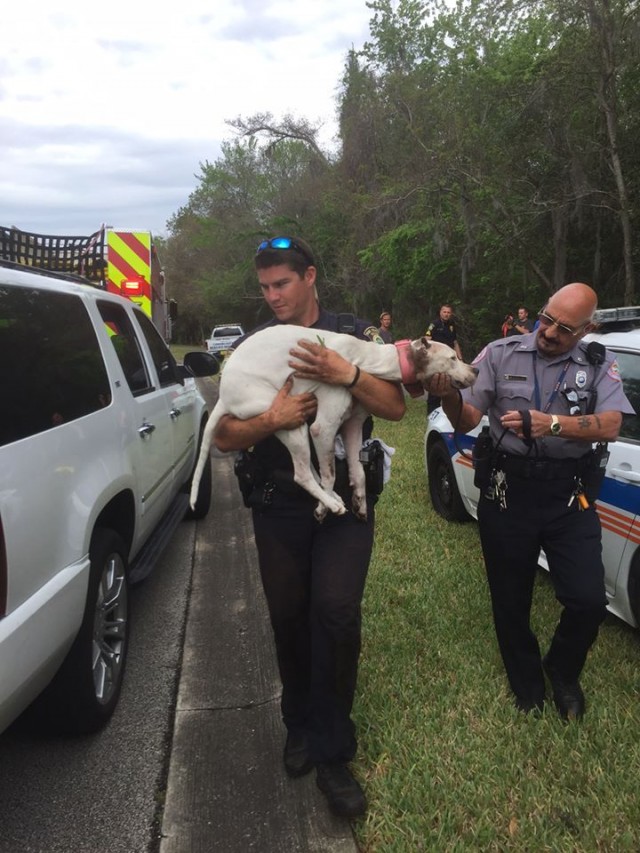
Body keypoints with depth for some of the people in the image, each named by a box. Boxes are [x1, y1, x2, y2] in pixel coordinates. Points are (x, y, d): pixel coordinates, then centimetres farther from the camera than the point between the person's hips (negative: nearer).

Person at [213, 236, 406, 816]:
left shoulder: (358, 335, 2)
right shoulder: (251, 346, 5)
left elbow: (396, 407, -7)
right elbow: (224, 437, 0)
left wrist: (347, 374, -24)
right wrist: (272, 420, -19)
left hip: (345, 502, -2)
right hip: (278, 506, 2)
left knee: (335, 612, -14)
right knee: (289, 618, 10)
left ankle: (331, 751, 6)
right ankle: (301, 725, 35)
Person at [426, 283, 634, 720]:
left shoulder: (599, 364, 2)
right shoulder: (501, 354, -1)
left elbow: (610, 426, -12)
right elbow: (467, 420, -4)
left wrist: (552, 424, -28)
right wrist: (449, 395, -26)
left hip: (569, 495, 1)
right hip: (507, 491, 0)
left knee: (588, 601, -3)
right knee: (510, 600, 12)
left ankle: (563, 672, 31)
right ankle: (527, 683, 40)